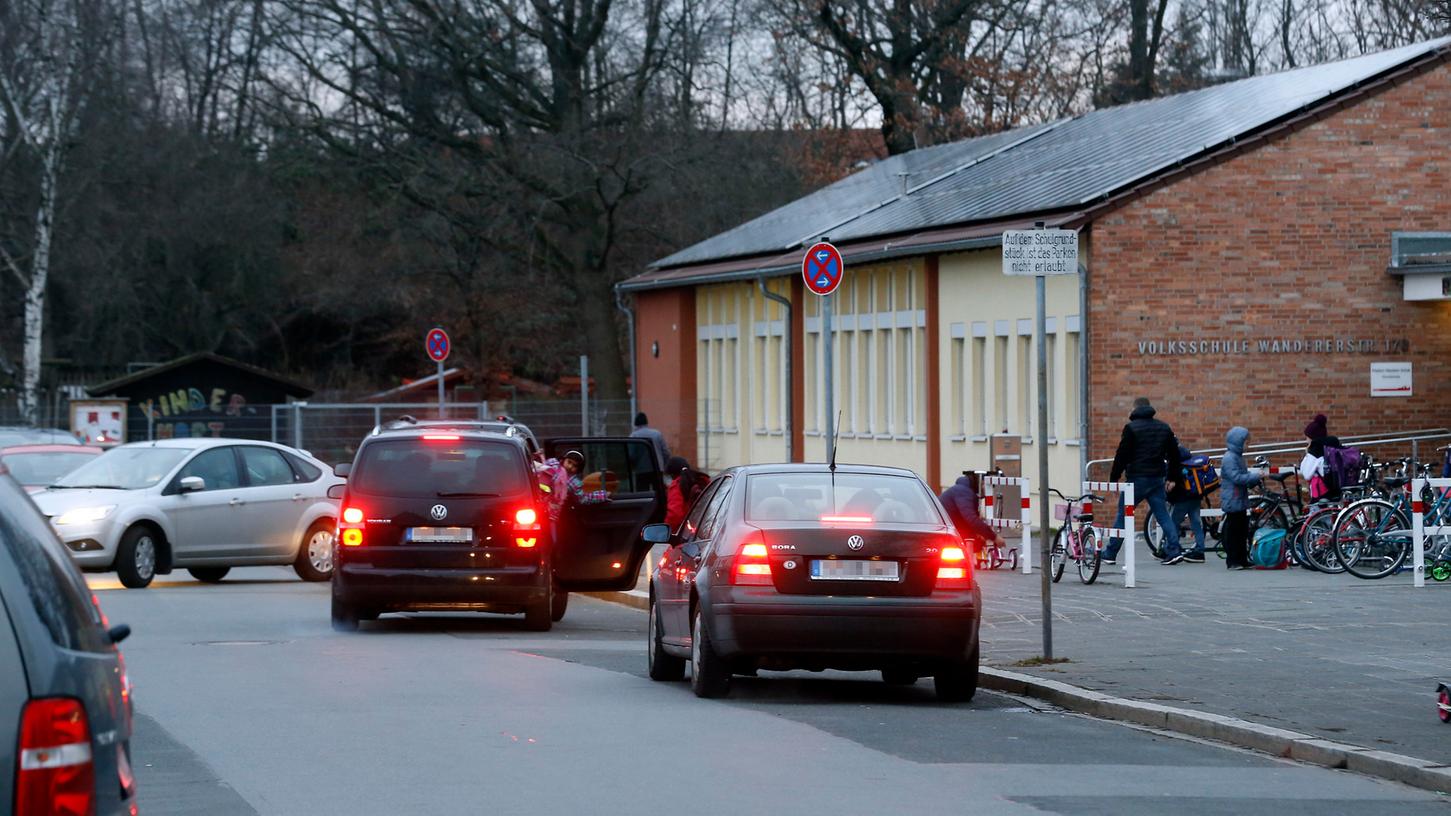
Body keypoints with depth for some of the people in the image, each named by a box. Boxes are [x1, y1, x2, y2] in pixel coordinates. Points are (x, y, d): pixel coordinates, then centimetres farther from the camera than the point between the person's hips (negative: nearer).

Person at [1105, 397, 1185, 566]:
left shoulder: (1131, 428, -8)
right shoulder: (1164, 427, 11)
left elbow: (1122, 455, -9)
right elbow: (1174, 455, 15)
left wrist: (1113, 478, -3)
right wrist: (1173, 478, 22)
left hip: (1137, 478, -5)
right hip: (1158, 478, 5)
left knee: (1123, 516, 3)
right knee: (1163, 515, 7)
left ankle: (1110, 554, 8)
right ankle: (1174, 550, -5)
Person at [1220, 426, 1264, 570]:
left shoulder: (1238, 456, 15)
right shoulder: (1229, 458, -16)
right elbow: (1237, 477, -24)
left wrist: (1256, 477, 5)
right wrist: (1256, 476, -20)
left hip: (1240, 501, 10)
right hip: (1232, 501, -10)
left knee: (1243, 531, 12)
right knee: (1233, 531, -5)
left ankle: (1243, 560, 17)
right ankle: (1233, 561, 0)